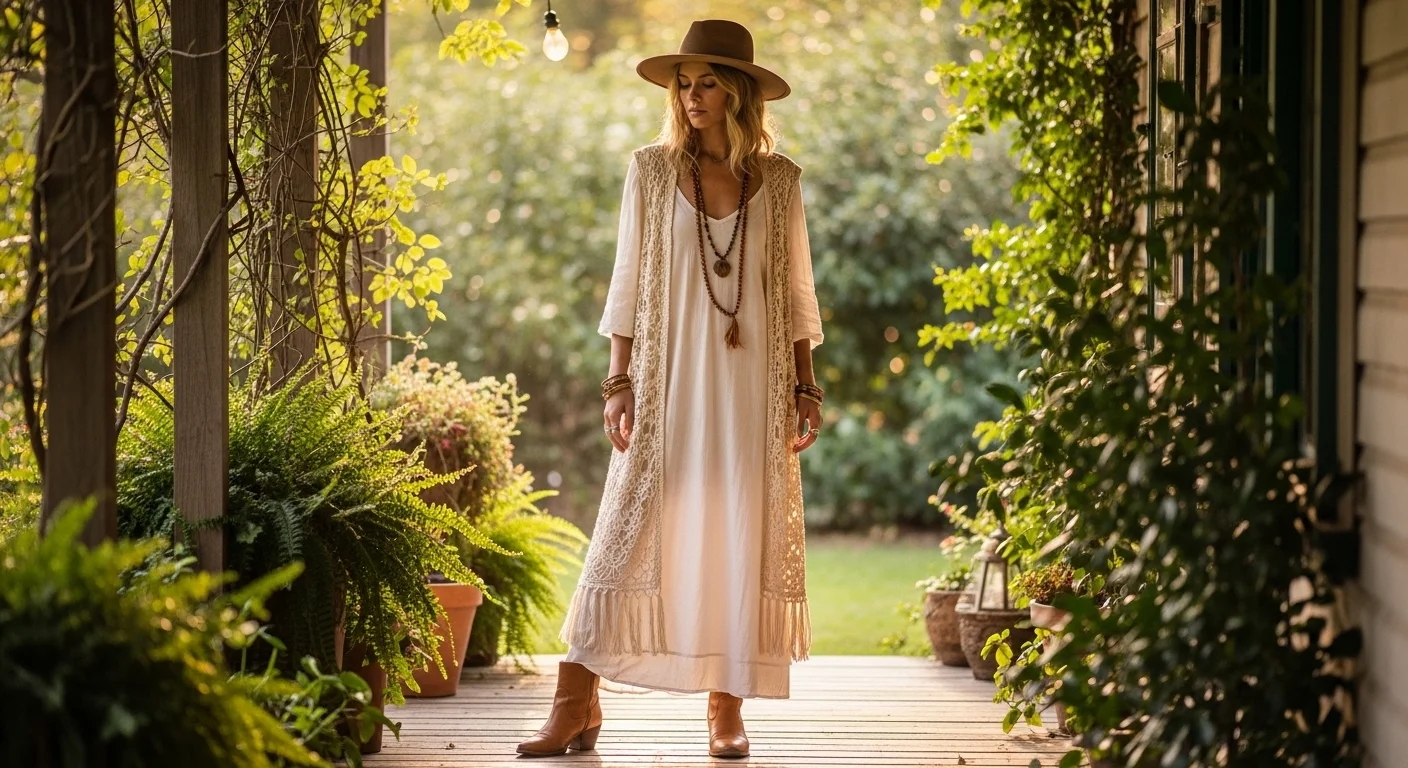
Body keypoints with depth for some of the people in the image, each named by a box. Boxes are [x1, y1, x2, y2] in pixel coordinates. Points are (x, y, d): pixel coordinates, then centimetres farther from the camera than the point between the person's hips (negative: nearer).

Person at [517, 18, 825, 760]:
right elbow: (627, 283, 5)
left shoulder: (780, 180, 5)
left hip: (754, 390, 1)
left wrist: (806, 389, 5)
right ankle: (577, 704, -2)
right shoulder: (651, 170, 4)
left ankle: (727, 707, 9)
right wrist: (619, 382, -2)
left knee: (745, 542, 1)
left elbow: (796, 292, 9)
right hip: (669, 383, -1)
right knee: (631, 533, -4)